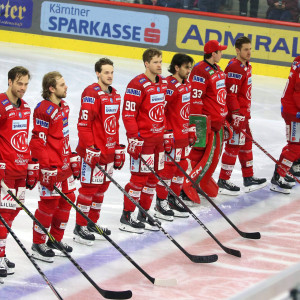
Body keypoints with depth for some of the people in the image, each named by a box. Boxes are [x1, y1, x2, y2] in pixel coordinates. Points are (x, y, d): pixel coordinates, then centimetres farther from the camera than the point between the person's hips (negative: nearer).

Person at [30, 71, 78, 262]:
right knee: (50, 202, -5)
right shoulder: (44, 110, -18)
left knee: (67, 200, 13)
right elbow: (39, 141, -19)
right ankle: (39, 243, 6)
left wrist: (73, 159, 21)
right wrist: (46, 169, -21)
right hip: (51, 167, -9)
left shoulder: (63, 106, 11)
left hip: (64, 164, 9)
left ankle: (55, 239, 26)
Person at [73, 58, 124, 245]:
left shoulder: (115, 95, 13)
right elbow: (84, 124, -18)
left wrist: (118, 149, 19)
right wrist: (90, 149, -20)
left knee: (102, 187, 14)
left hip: (108, 151, 8)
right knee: (89, 187, -5)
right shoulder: (91, 94, -15)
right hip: (93, 152, -8)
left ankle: (93, 223, 26)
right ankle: (80, 227, 2)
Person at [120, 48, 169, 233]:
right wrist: (134, 139, -19)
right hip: (143, 140, -8)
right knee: (139, 178, -6)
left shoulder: (163, 83, 11)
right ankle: (126, 218, 3)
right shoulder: (137, 85, -16)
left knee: (153, 178, 12)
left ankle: (143, 215, 23)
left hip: (158, 139, 8)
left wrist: (167, 135, 18)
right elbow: (128, 114, -17)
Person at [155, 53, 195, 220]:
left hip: (183, 135, 9)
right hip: (170, 137, -9)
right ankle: (161, 202, 6)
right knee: (168, 168, -3)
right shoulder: (169, 86, -18)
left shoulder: (187, 85, 12)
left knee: (182, 167, 14)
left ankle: (174, 199, 26)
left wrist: (191, 131, 22)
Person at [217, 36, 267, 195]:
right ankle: (223, 181, -3)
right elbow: (230, 94, -23)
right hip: (235, 114, -10)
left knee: (246, 143, 17)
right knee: (234, 145, -7)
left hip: (243, 113, 10)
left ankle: (249, 179, 28)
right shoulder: (234, 67, -18)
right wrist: (237, 114, -24)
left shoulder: (246, 66, 14)